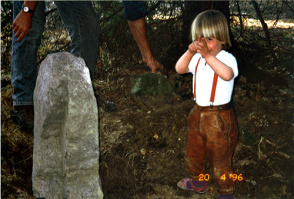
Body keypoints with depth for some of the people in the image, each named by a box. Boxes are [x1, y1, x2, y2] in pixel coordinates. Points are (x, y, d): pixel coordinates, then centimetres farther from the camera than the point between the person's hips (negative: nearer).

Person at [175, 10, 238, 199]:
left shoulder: (227, 58, -17)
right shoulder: (197, 58, 1)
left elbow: (227, 74, -38)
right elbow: (179, 69, -11)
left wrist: (207, 55, -43)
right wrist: (190, 52, -26)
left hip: (220, 118, -7)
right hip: (198, 113, 7)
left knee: (220, 159, 8)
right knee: (193, 153, 24)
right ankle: (198, 182, 49)